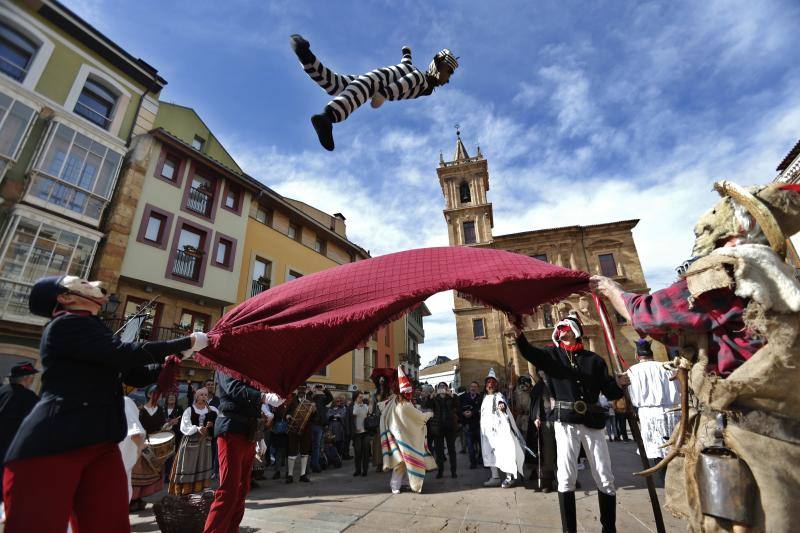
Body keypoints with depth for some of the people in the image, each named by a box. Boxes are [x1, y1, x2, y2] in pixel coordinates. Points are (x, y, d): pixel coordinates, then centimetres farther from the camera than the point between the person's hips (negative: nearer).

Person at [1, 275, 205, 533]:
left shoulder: (91, 331, 21)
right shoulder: (67, 324, -8)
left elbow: (138, 375, 18)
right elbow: (124, 354, -21)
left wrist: (178, 353, 9)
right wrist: (187, 342, -13)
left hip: (100, 443, 9)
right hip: (52, 444, -8)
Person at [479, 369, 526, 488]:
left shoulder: (499, 395, -3)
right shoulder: (485, 398, 17)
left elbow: (503, 402, -27)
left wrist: (502, 405, -49)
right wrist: (483, 428, 21)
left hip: (499, 427, -7)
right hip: (487, 428, 7)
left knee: (503, 450, -10)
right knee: (490, 451, 7)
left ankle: (510, 477, -5)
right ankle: (495, 477, 12)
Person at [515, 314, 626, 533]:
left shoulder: (593, 359, 7)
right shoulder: (553, 355, 4)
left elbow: (609, 392, 6)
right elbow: (529, 351, -15)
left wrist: (618, 384, -16)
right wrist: (518, 332, -32)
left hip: (593, 421, 2)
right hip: (566, 421, -1)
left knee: (605, 477, 10)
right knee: (566, 476, -1)